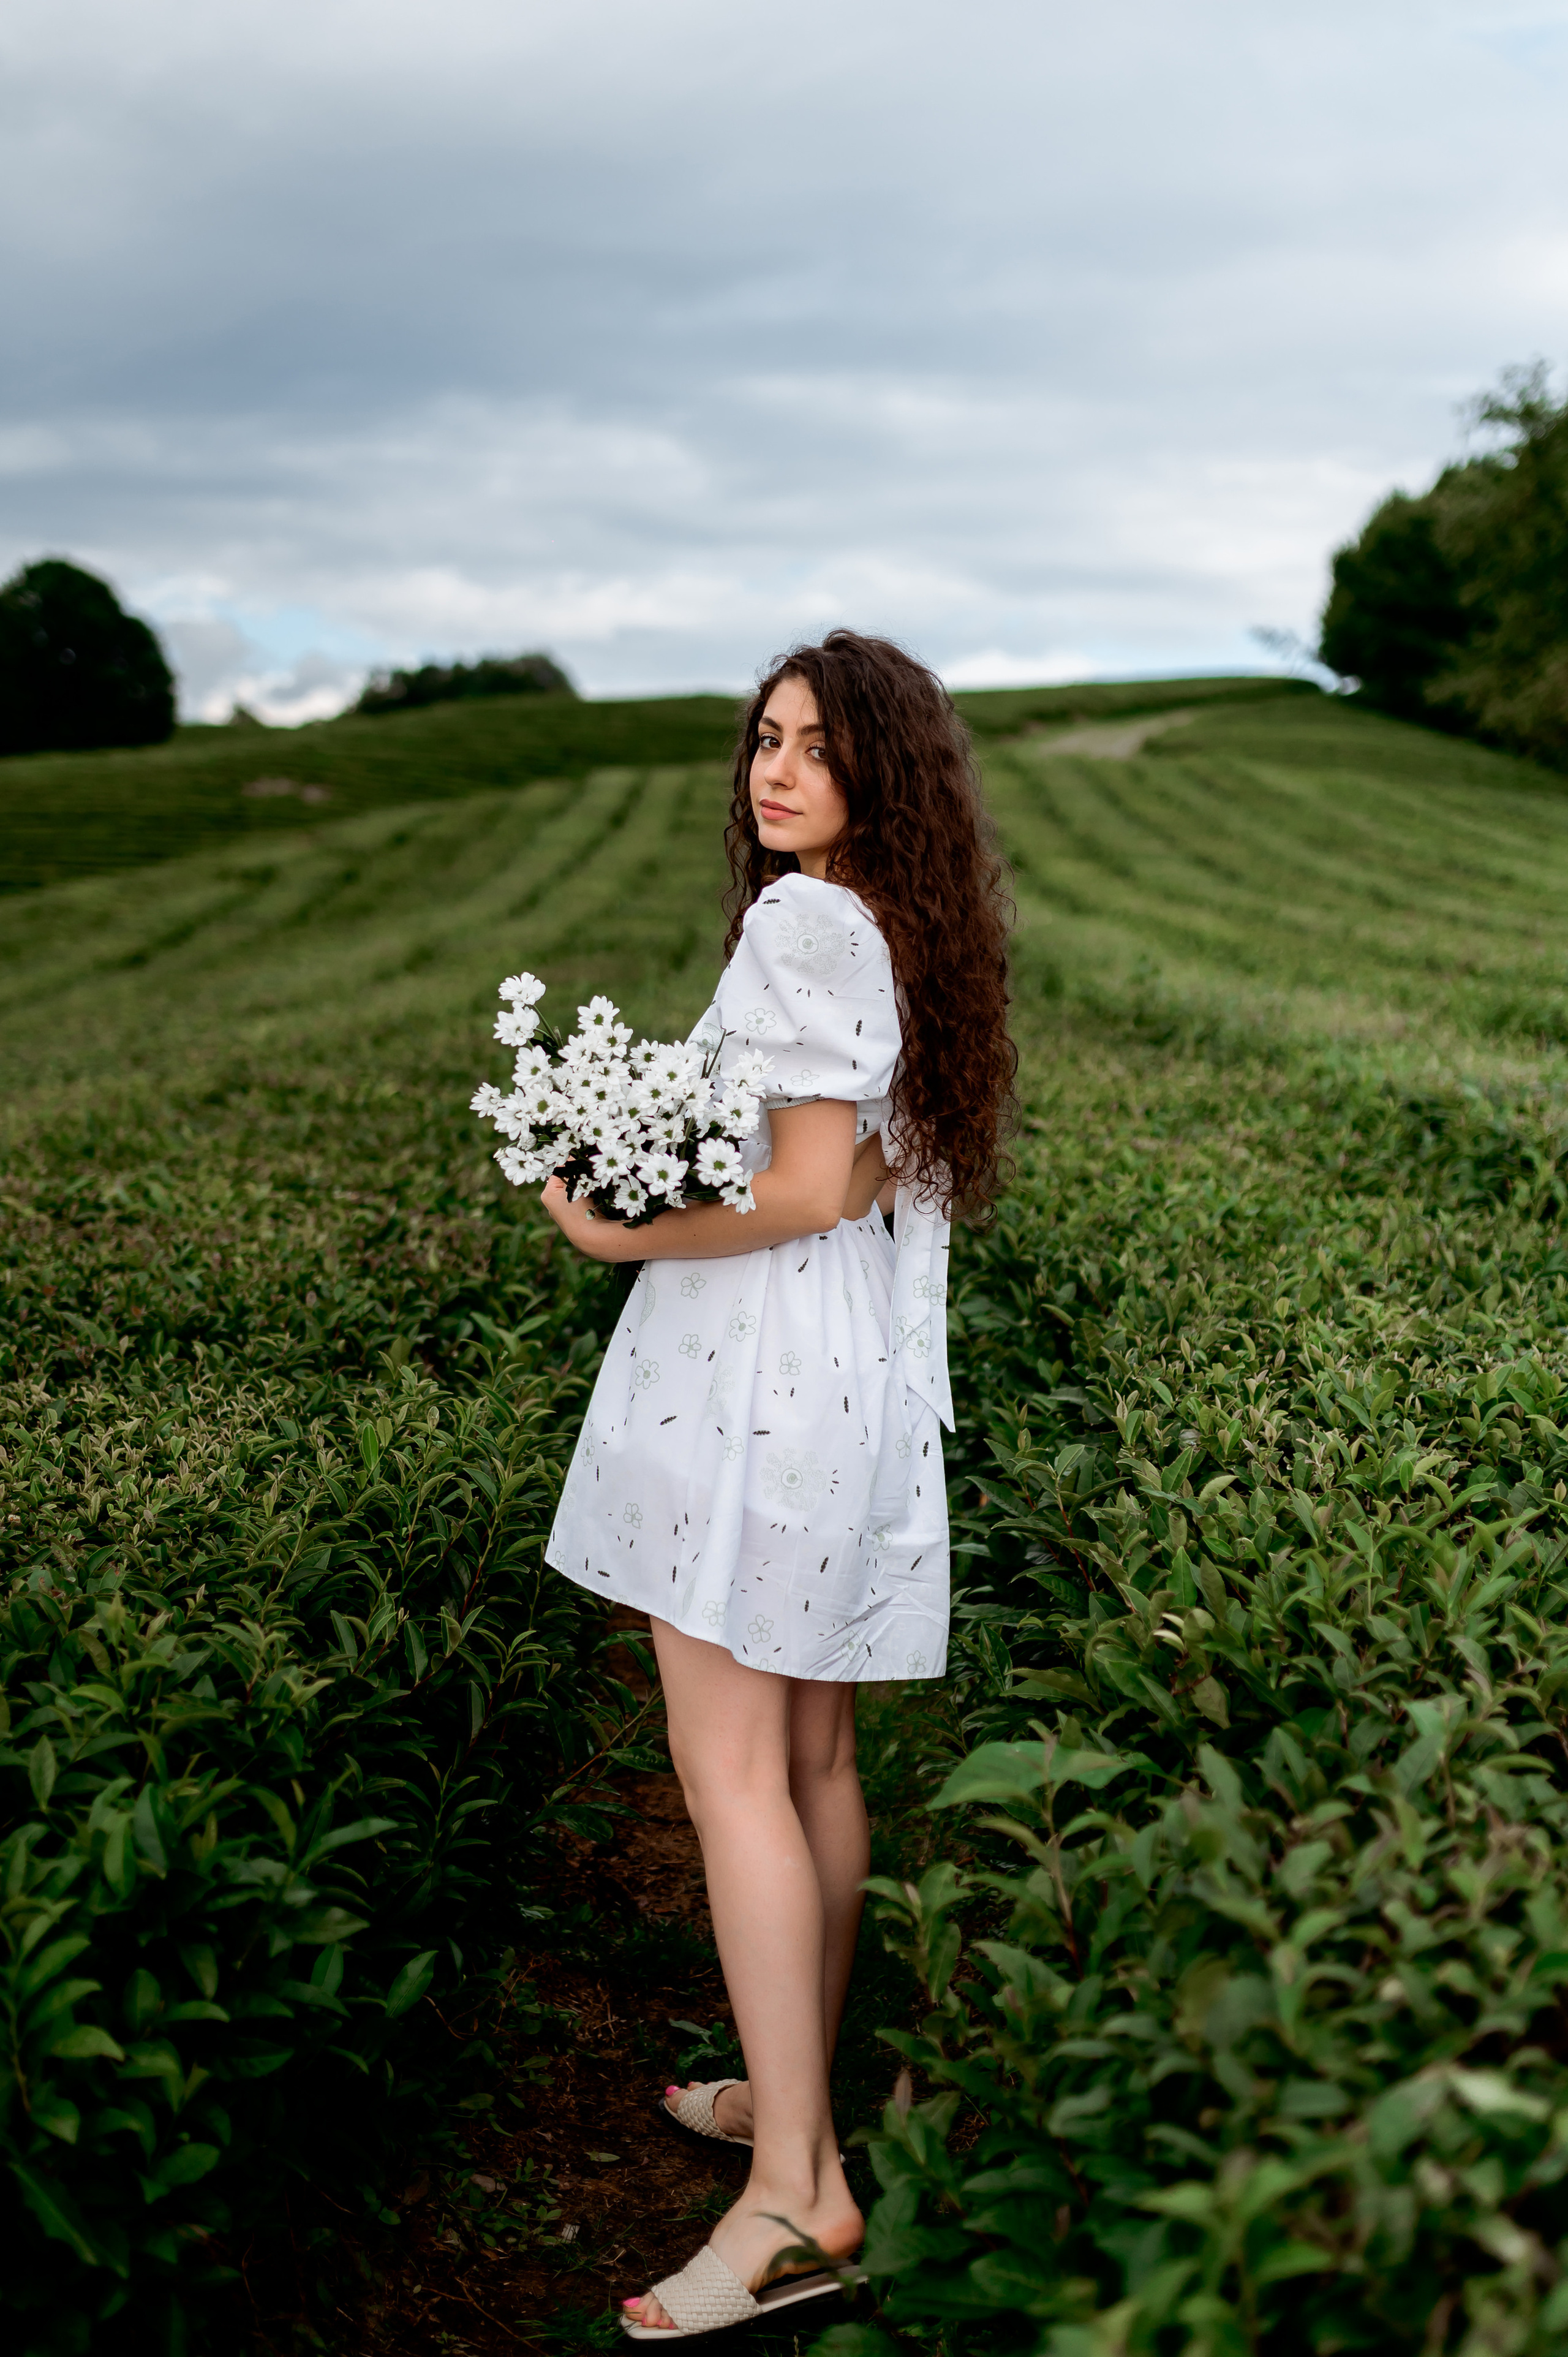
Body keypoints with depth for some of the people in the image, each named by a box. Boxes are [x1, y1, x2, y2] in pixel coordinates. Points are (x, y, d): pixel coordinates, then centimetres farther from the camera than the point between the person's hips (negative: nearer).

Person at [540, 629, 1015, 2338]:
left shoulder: (802, 921, -14)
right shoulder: (914, 933, 14)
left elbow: (805, 1190, -20)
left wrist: (622, 1236, -10)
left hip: (760, 1366, -10)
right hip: (867, 1383, 10)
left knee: (730, 1771, -5)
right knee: (811, 1761, 16)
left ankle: (794, 2198, 0)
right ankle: (799, 2095, 30)